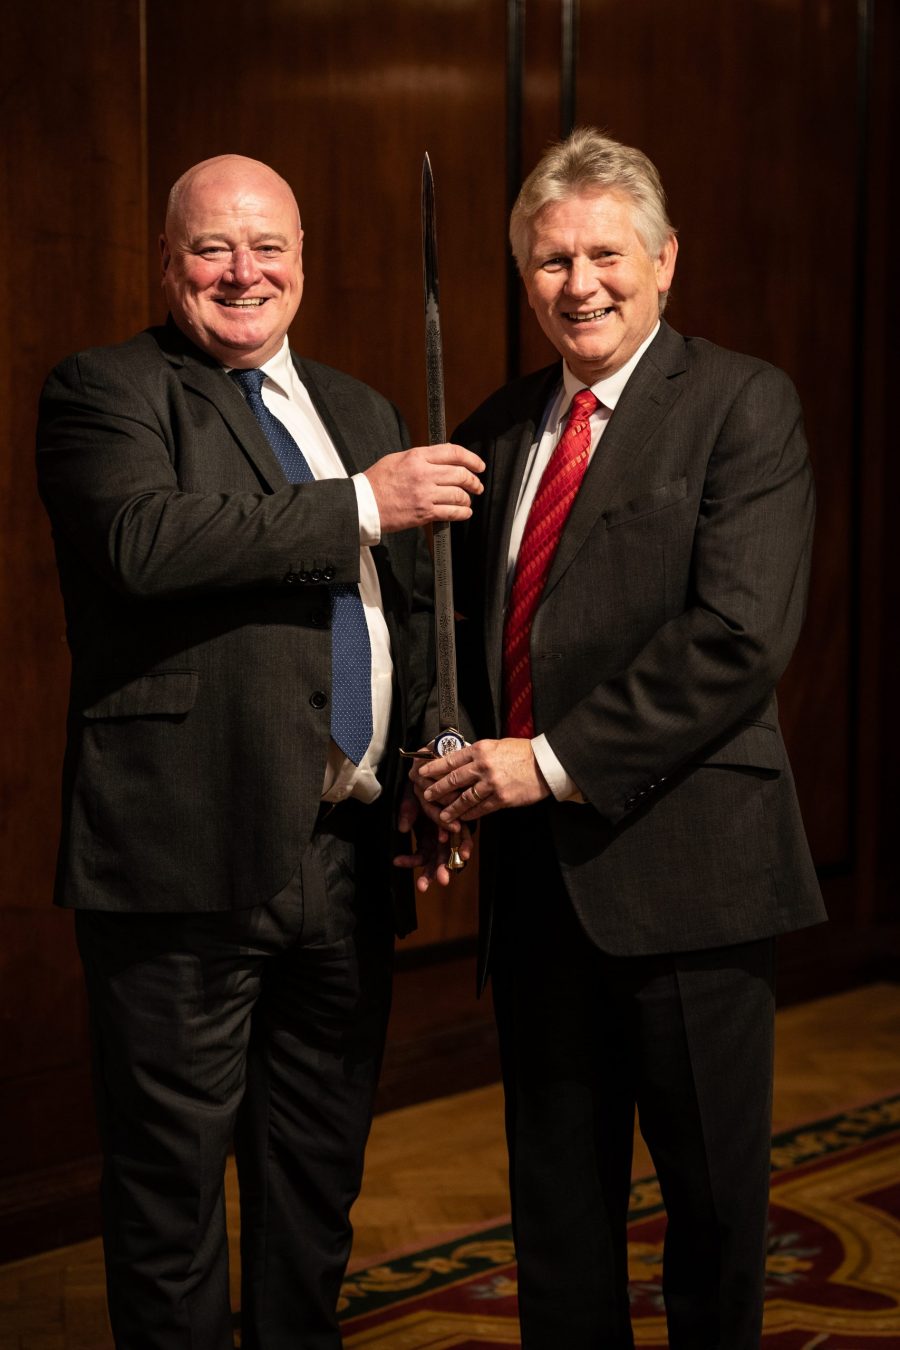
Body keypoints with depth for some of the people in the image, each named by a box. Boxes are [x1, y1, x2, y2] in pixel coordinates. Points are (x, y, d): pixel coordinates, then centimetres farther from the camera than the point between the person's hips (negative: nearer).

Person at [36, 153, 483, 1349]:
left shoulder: (363, 414, 19)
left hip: (350, 857, 6)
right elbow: (145, 541, -22)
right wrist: (361, 507, -20)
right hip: (188, 854, -6)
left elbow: (412, 614, 24)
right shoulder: (105, 393, -2)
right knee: (173, 1179, 3)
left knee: (320, 1180, 16)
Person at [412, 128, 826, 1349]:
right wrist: (455, 776, 1)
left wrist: (557, 762, -19)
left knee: (714, 1191, 8)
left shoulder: (742, 406, -7)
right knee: (555, 1192, 15)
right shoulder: (500, 428, 13)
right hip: (536, 872, 6)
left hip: (681, 866, -6)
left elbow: (740, 637, -18)